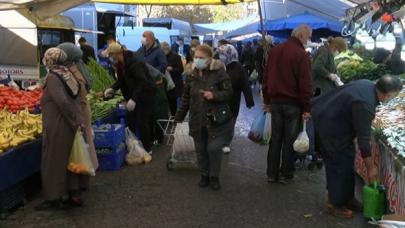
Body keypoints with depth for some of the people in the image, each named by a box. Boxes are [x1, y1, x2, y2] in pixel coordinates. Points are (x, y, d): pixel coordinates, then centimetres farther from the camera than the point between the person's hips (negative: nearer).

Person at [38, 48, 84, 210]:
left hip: (56, 127, -8)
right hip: (68, 127, 8)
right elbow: (75, 100, 5)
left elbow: (63, 102, -21)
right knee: (68, 159, 17)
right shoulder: (67, 75, 9)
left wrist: (74, 121, -14)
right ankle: (74, 193, 24)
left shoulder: (52, 77, -14)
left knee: (53, 162, 3)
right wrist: (78, 120, 3)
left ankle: (54, 199, 12)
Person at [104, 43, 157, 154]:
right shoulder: (120, 65, 1)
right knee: (130, 120, 9)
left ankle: (147, 148, 8)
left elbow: (142, 82, -33)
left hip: (145, 94, -9)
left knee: (141, 122, -5)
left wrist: (133, 99, -40)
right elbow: (121, 80, 12)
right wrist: (112, 89, -6)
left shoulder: (134, 64, -27)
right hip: (134, 96, 9)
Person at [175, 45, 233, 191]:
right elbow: (186, 98, 13)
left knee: (214, 148, -7)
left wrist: (214, 95, -24)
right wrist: (179, 117, 15)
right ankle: (204, 175, 29)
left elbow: (229, 92, -7)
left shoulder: (219, 73, -8)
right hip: (197, 120, 4)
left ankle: (214, 177, 16)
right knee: (200, 149, 9)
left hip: (216, 119, -4)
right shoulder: (191, 76, 6)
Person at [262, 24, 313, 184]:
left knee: (275, 138, 12)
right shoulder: (301, 54, -14)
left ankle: (272, 173, 17)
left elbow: (266, 77, 12)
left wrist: (267, 100, 17)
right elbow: (305, 84, -17)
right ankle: (286, 174, 14)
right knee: (289, 139, 5)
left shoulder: (275, 51, 8)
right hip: (293, 103, -6)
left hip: (275, 101, 6)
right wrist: (307, 108, -12)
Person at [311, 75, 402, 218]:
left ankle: (347, 198, 29)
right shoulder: (365, 105, -29)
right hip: (330, 128, -10)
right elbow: (363, 138, -23)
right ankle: (336, 205, 13)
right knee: (340, 165, 0)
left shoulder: (367, 85, -2)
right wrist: (370, 167, -13)